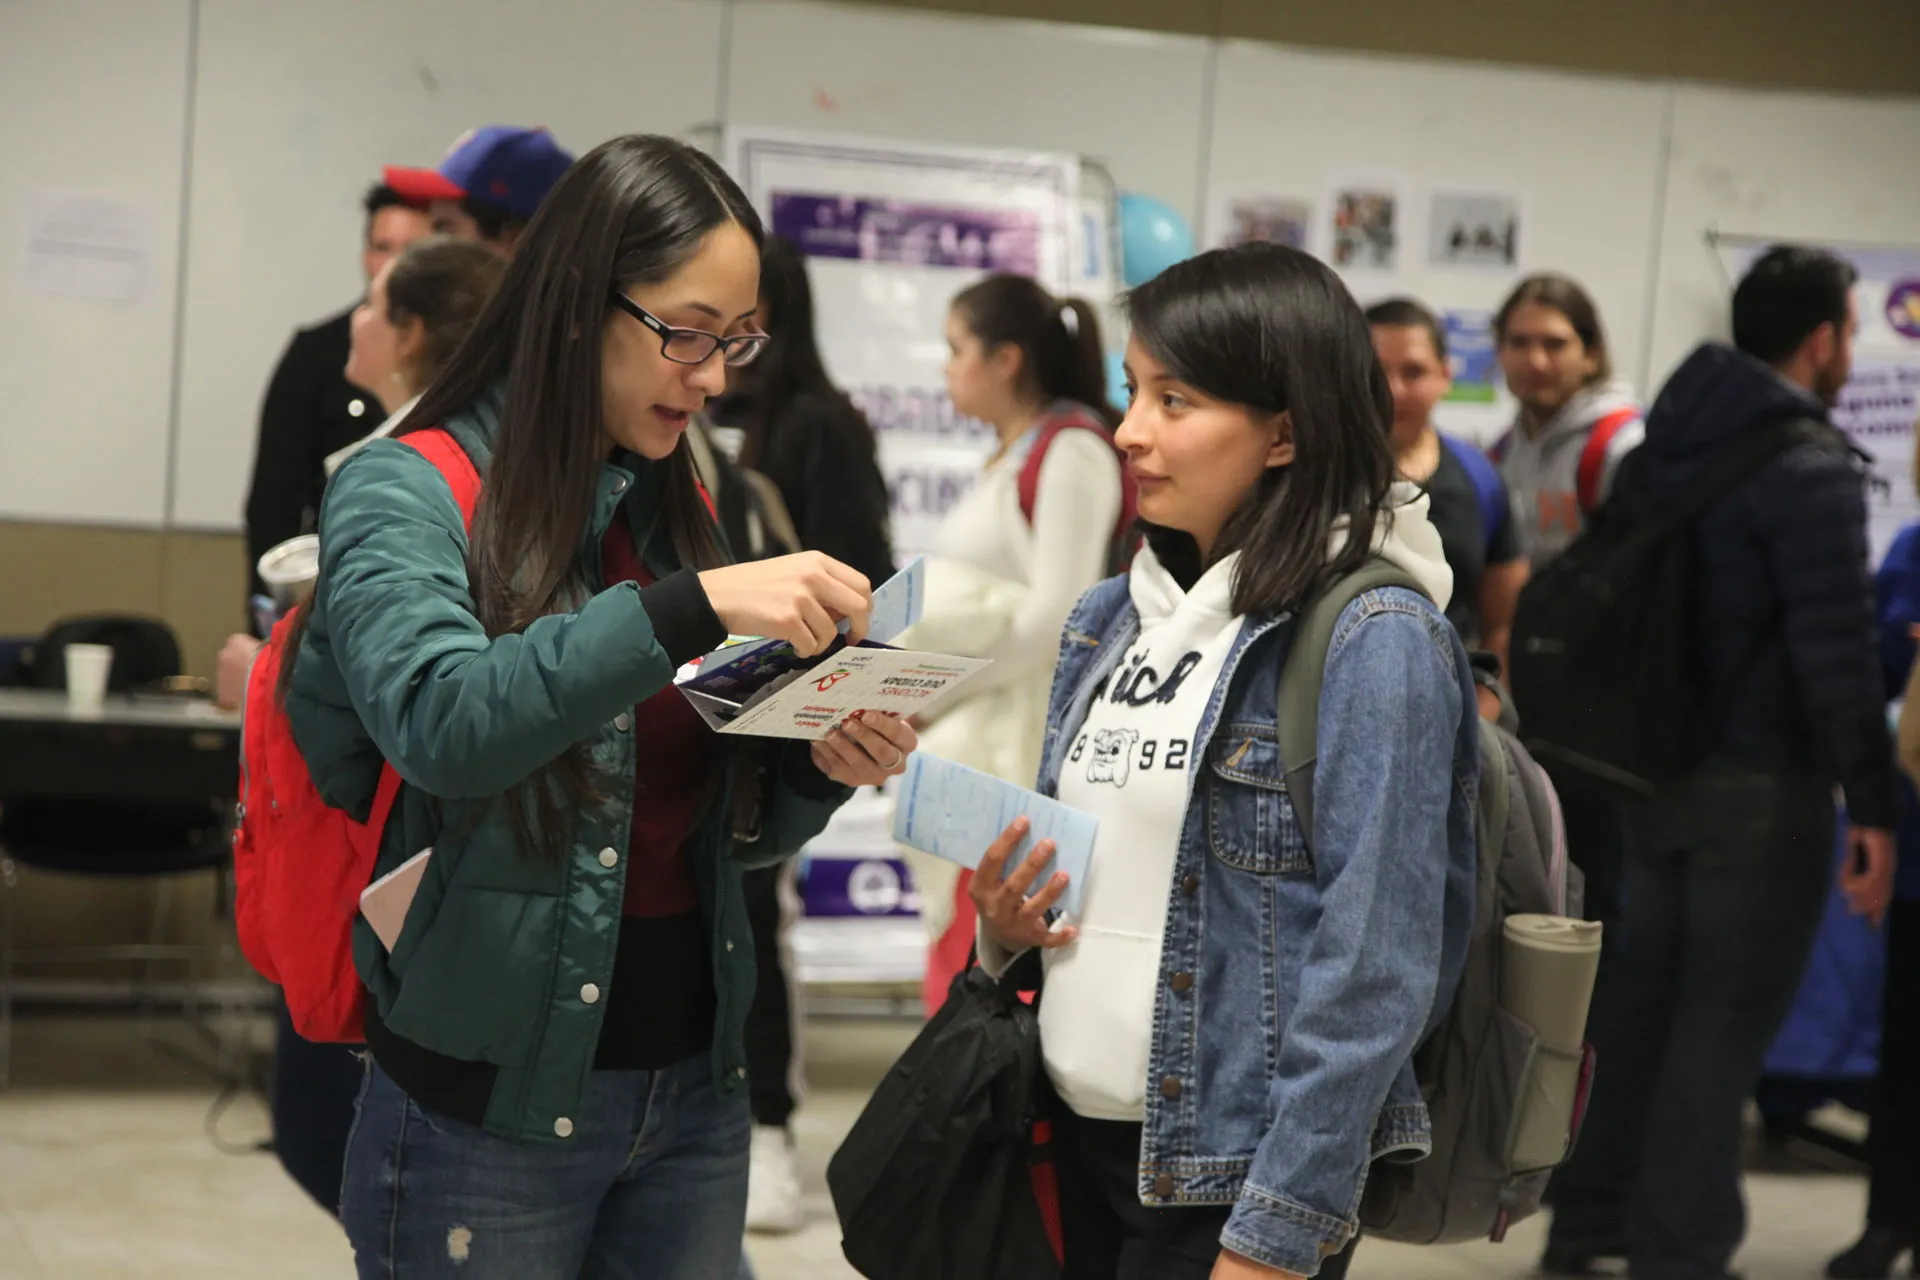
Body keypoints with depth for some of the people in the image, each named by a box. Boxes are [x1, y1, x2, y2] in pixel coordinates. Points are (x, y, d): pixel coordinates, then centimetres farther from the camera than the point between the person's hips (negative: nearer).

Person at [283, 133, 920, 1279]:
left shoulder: (682, 512, 8)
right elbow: (437, 719, -28)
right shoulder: (406, 492, -8)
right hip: (490, 1106, -6)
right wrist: (693, 607, -34)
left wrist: (820, 769, -8)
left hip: (695, 1088, 6)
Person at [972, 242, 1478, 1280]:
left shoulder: (1374, 641, -13)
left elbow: (1374, 972, -16)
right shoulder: (1109, 620, 7)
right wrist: (1006, 926, -3)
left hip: (1233, 1178, -6)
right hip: (1075, 1143, 7)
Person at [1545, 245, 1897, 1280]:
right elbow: (1837, 651, -19)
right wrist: (1874, 806, -15)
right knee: (1723, 1021, -1)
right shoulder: (1812, 469, -15)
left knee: (1638, 999, 16)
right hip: (1763, 785, -8)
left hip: (1657, 770, 8)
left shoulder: (1661, 447, 10)